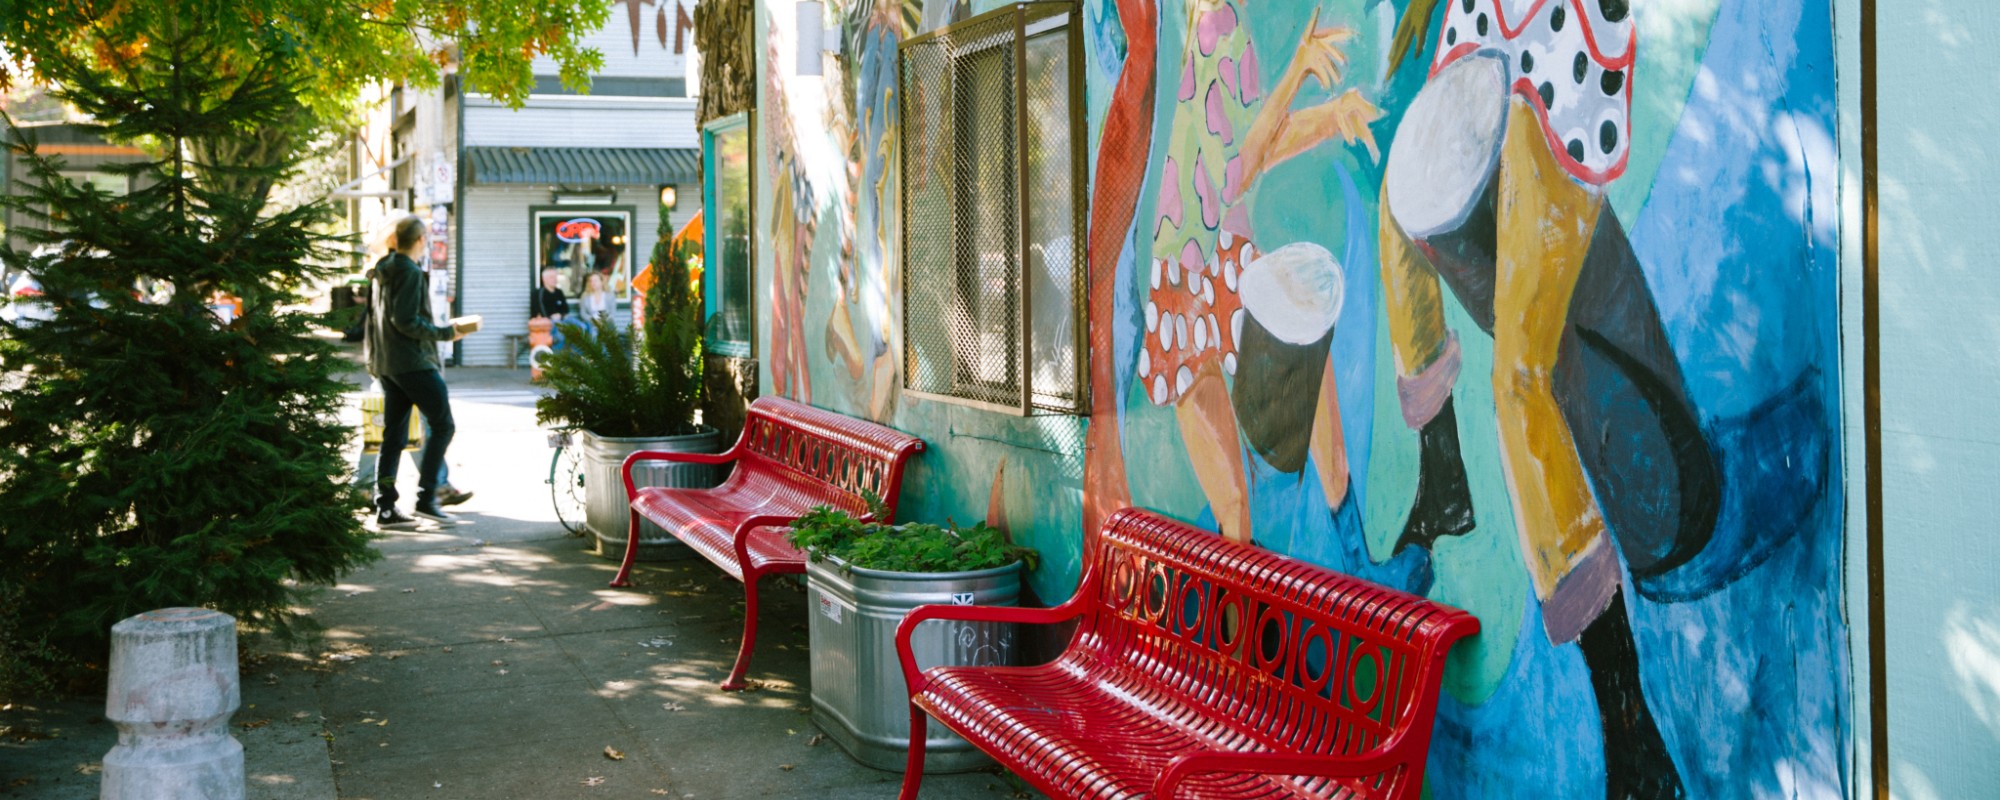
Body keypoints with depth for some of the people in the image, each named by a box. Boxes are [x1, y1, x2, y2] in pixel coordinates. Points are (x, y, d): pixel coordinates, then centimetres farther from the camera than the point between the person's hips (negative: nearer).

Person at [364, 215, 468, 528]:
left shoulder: (383, 273, 15)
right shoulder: (411, 273, -13)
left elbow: (374, 319, 20)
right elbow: (405, 321, -20)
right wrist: (444, 333, -11)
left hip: (386, 362, 9)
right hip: (413, 361, -9)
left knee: (394, 434, 9)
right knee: (442, 424, -3)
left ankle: (385, 508, 7)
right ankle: (426, 498, -7)